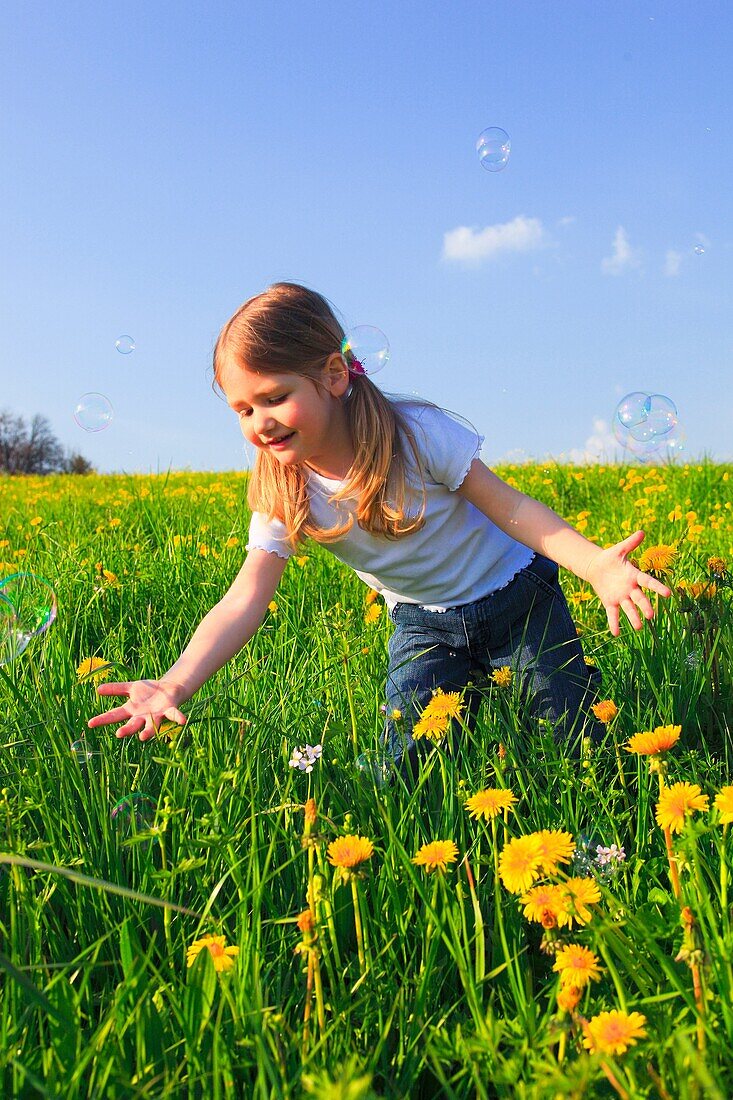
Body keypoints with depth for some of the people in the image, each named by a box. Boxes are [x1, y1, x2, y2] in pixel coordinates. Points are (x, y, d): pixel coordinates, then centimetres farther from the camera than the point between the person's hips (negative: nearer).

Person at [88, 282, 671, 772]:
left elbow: (508, 505, -18)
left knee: (578, 733, 0)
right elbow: (244, 601, -25)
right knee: (413, 763, -6)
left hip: (516, 594, -2)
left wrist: (595, 564, -33)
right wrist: (175, 685, -40)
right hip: (425, 625, 3)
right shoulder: (282, 493, -17)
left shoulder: (417, 432, -26)